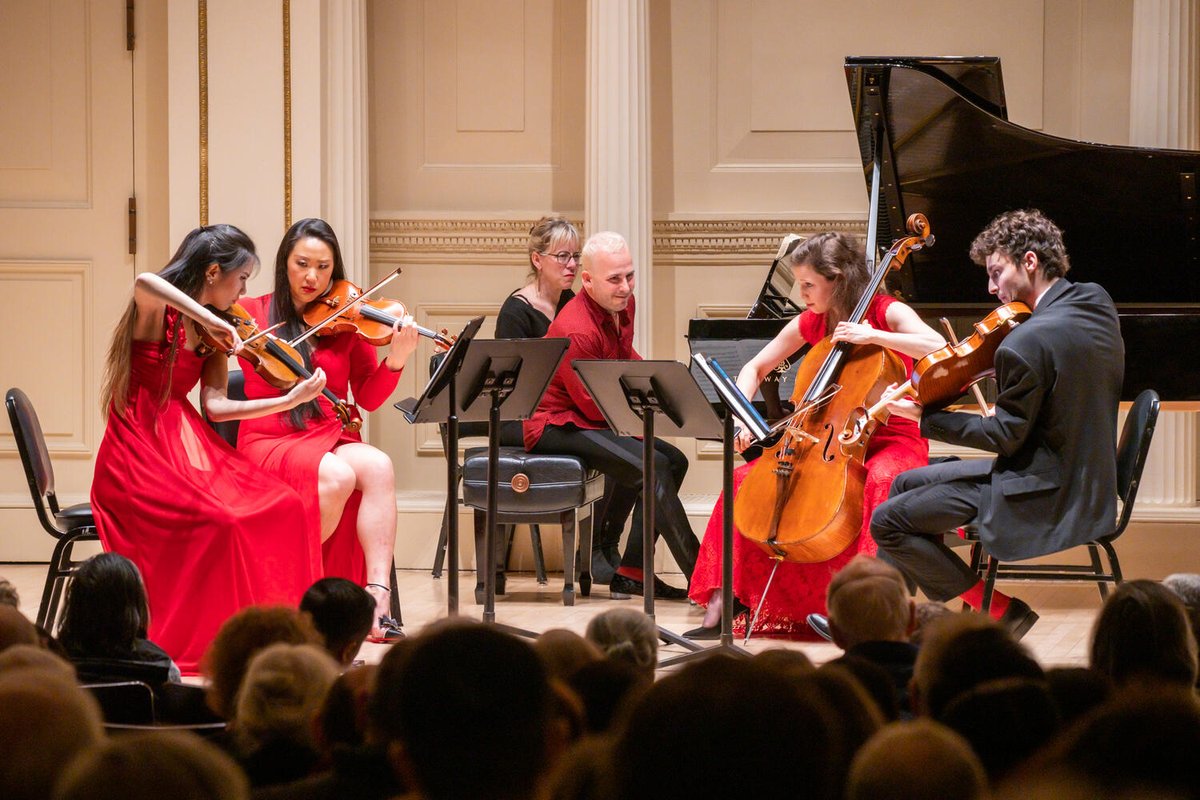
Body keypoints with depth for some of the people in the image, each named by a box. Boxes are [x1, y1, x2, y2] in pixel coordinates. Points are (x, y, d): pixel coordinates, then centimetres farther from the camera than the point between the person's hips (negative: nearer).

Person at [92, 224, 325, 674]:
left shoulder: (208, 332, 14)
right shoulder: (156, 311, -8)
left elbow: (215, 406, 1)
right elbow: (144, 282, -35)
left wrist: (291, 400, -7)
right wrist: (206, 316, -37)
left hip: (186, 448, 7)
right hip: (139, 455, -7)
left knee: (283, 508, -11)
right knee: (221, 522, -28)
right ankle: (197, 642, -18)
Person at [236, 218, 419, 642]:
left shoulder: (346, 324, 10)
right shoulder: (255, 314, 6)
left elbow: (368, 398, 6)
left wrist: (395, 361, -12)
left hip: (331, 440, 3)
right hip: (270, 442, -3)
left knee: (377, 466, -31)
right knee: (337, 475, -34)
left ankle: (377, 599, -38)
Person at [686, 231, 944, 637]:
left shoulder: (887, 312, -9)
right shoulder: (810, 323, 7)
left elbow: (939, 349, -27)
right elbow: (754, 369, 16)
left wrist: (872, 335, -32)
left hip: (893, 440, -6)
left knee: (878, 481, -40)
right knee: (744, 478, -11)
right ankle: (722, 604, -11)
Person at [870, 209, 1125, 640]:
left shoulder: (1026, 344, -26)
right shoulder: (1097, 303, 1)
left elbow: (1006, 436, -17)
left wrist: (925, 416, -10)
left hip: (1045, 494, -10)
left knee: (888, 522, -6)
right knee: (906, 485, 20)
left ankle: (1001, 611, 2)